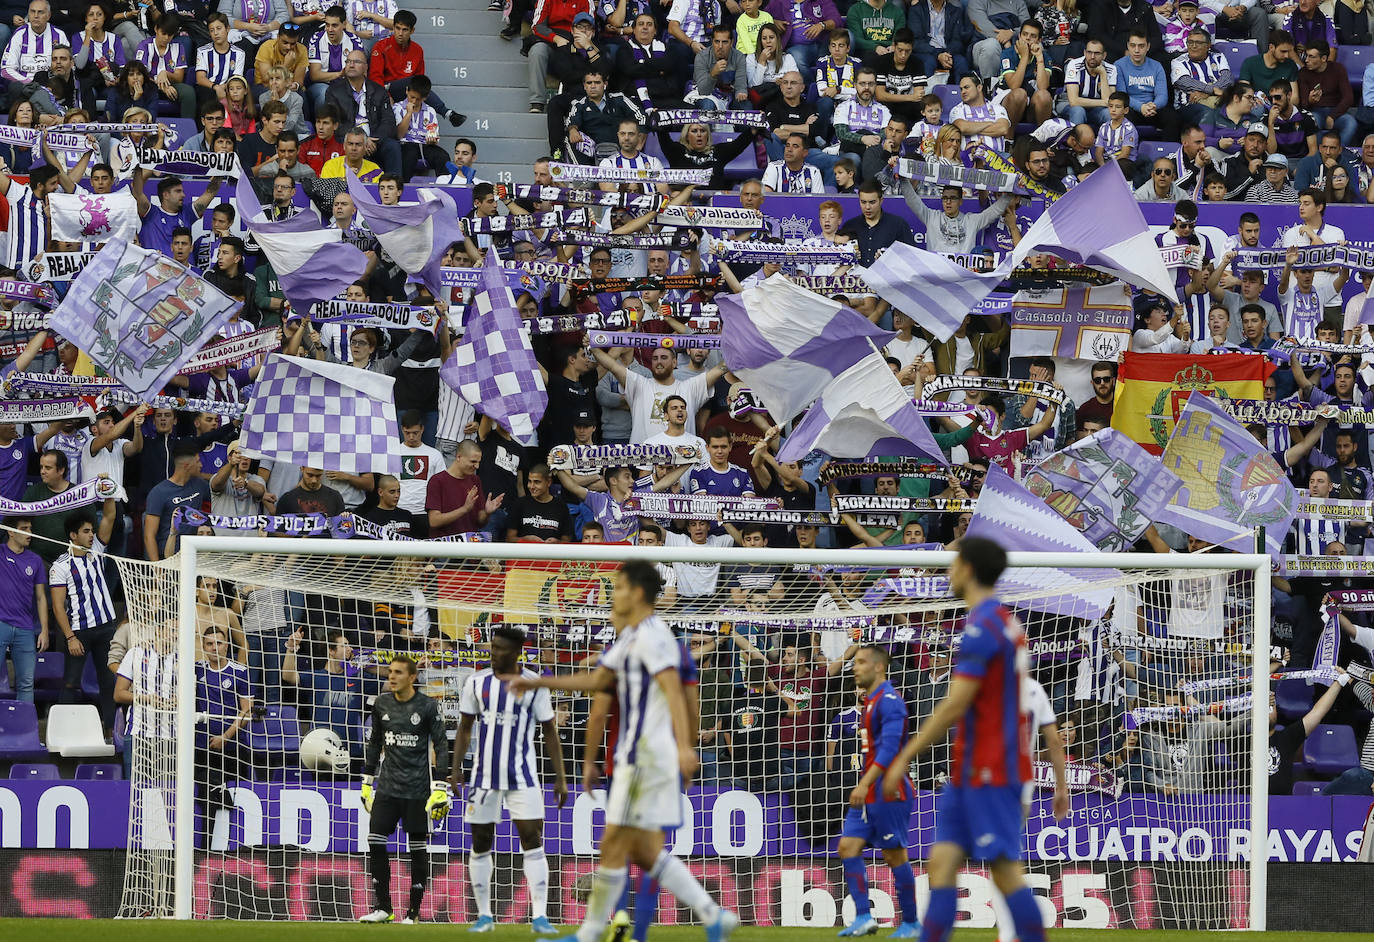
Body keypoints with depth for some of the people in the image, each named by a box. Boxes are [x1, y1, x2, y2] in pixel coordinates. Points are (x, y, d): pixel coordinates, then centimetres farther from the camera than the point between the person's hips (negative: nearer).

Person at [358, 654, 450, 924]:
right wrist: (367, 781, 17)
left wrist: (440, 789, -12)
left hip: (417, 789, -4)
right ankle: (384, 909, 4)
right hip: (387, 787, 4)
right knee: (375, 842, -4)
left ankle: (414, 912, 7)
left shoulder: (428, 707, -6)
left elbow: (441, 747, -6)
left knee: (418, 848, 0)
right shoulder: (382, 704, 8)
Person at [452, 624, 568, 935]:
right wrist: (456, 769, 3)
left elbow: (549, 732, 5)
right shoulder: (476, 683, 5)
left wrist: (560, 778, 1)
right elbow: (465, 728, 11)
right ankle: (484, 915, 15)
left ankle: (539, 916, -10)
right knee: (480, 844, 5)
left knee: (532, 840, -10)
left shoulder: (534, 685, 0)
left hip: (522, 775, -2)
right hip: (484, 775, 2)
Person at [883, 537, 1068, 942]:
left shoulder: (982, 627, -14)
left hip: (988, 770, -9)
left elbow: (954, 707, -19)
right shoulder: (1008, 623, 16)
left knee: (1005, 869, -8)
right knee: (942, 862, 3)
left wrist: (905, 758, -15)